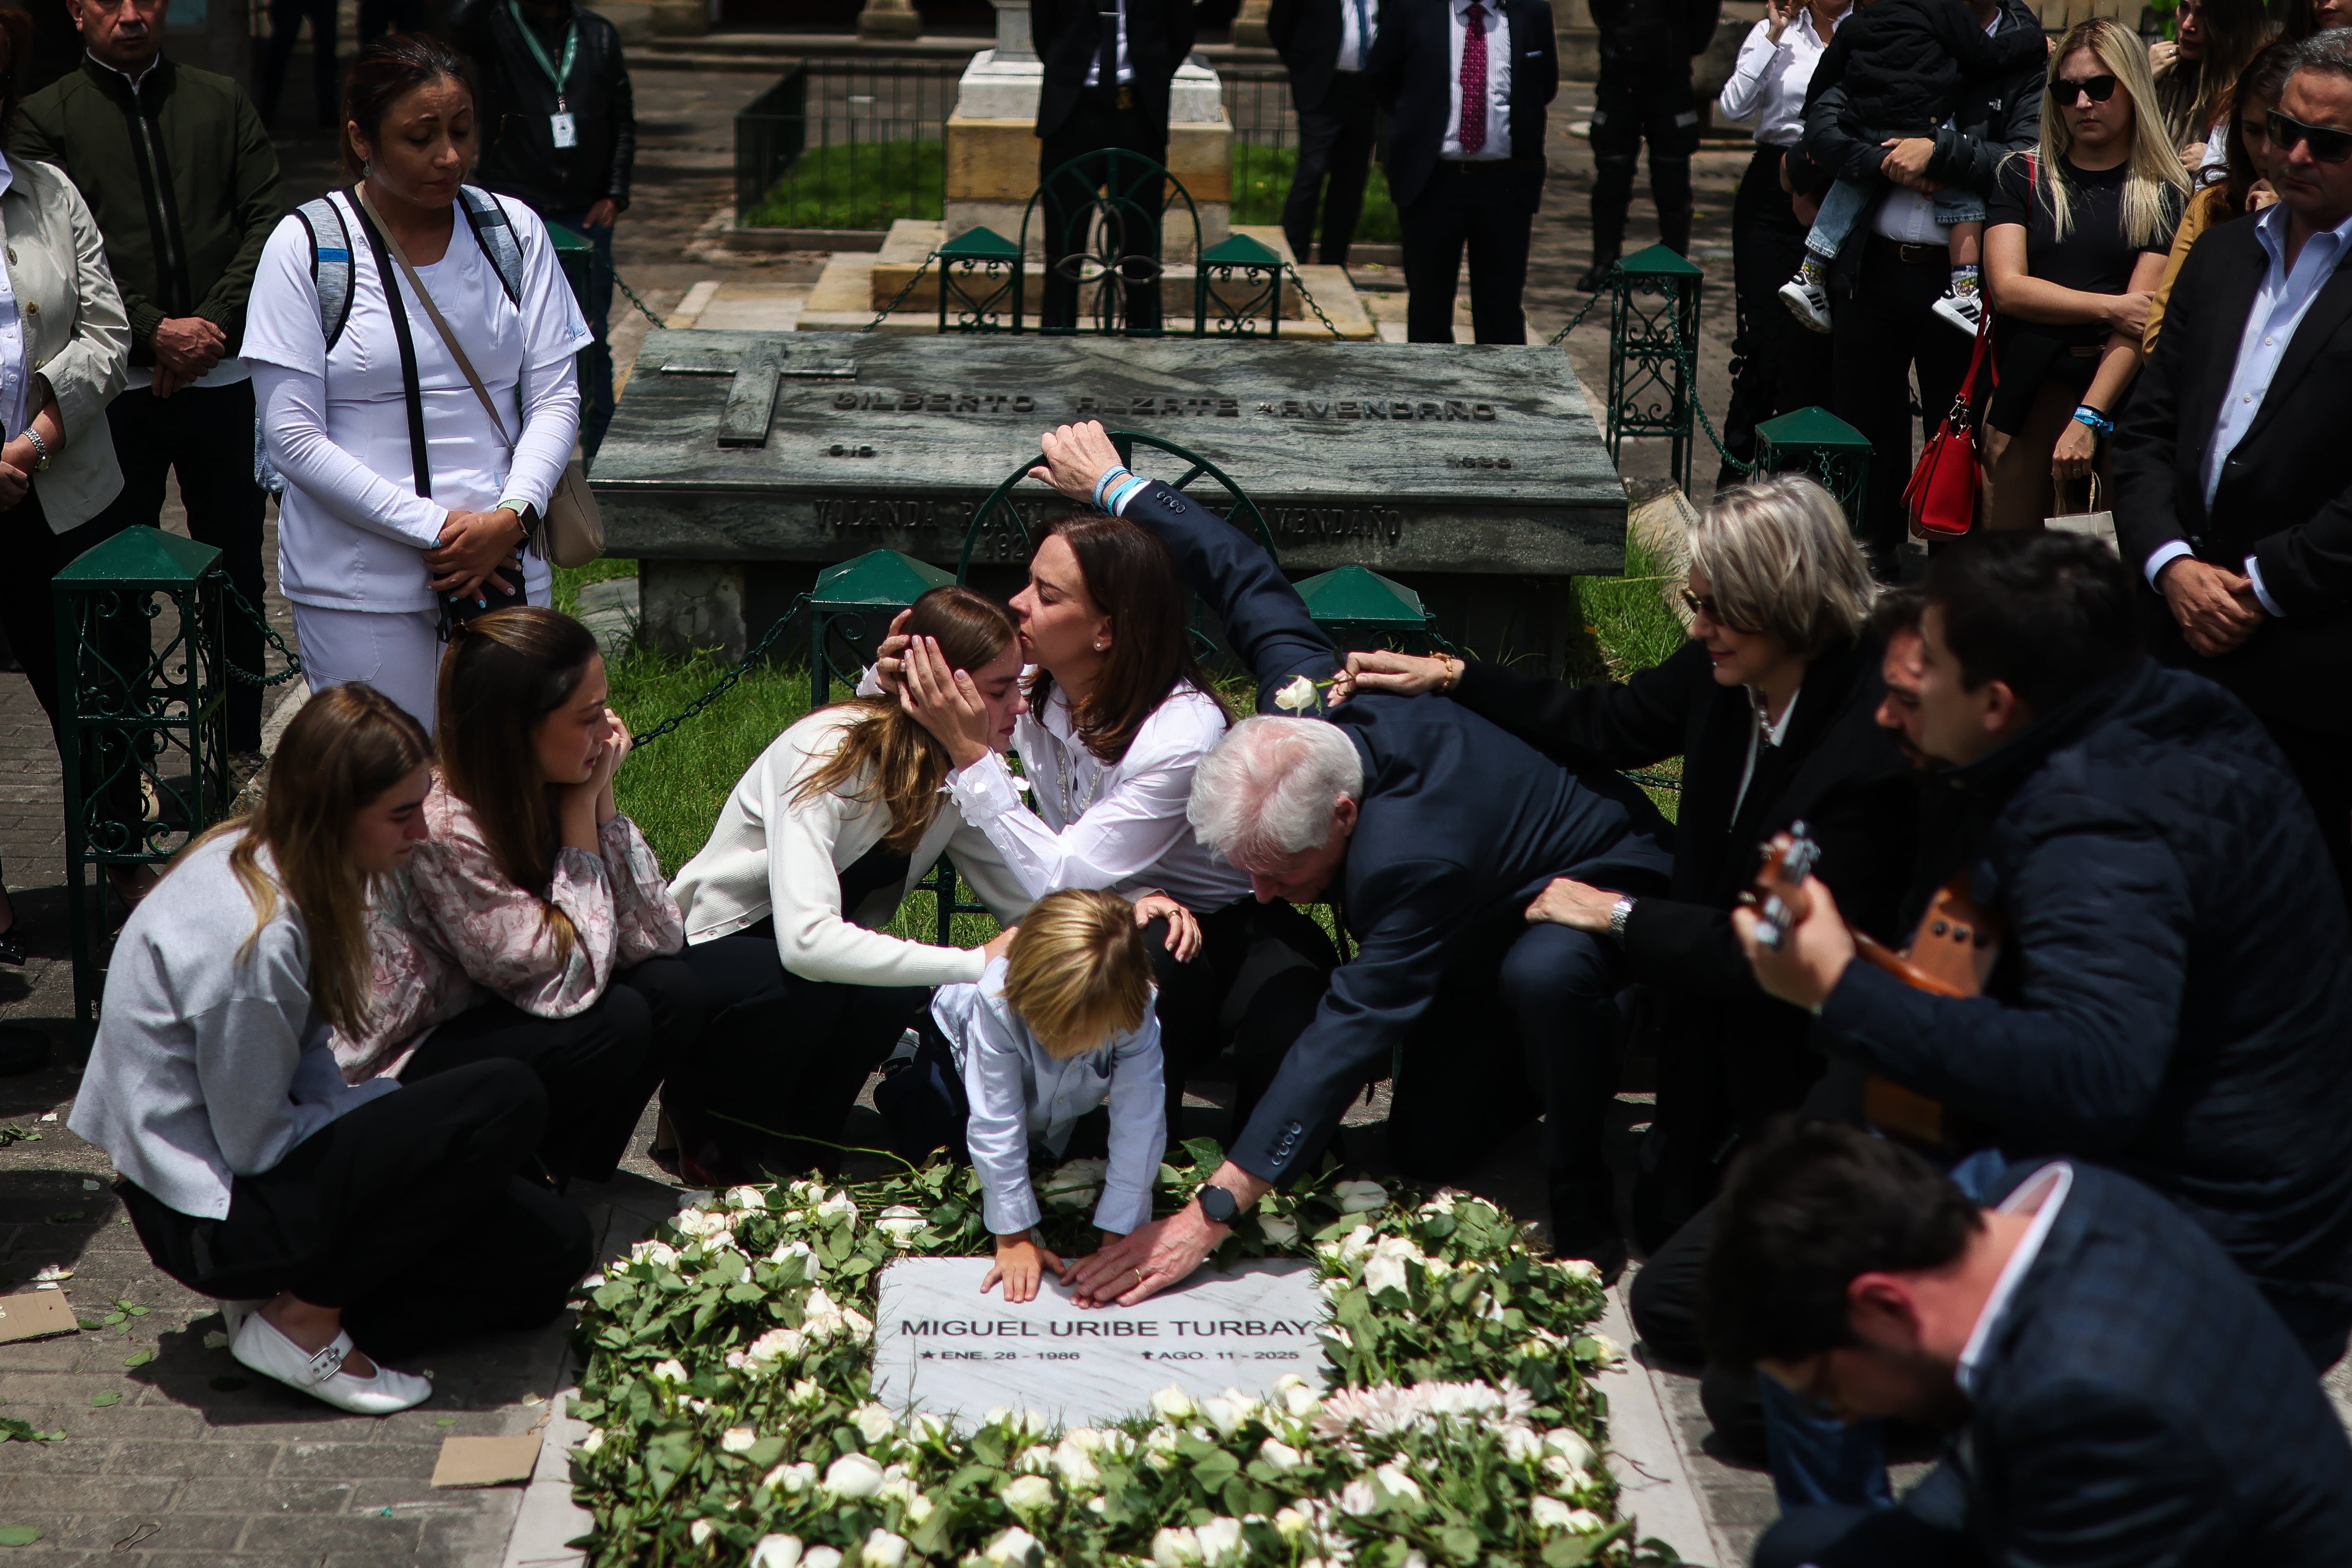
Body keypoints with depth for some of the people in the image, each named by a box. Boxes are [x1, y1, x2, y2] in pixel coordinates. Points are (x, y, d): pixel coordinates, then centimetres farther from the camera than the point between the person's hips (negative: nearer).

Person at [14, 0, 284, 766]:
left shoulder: (223, 101, 10)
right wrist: (154, 331, -15)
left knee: (237, 567, 8)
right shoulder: (46, 117, 2)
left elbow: (265, 221, 4)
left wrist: (211, 326, -9)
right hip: (117, 381, -2)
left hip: (221, 376, 2)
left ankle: (242, 744, 20)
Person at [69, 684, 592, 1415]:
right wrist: (388, 1109, -8)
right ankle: (305, 1323, -11)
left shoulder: (261, 857, -1)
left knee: (554, 1249, 5)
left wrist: (376, 1114, -8)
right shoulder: (255, 935, -29)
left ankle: (297, 1299, 5)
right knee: (506, 1101, -22)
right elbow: (256, 1143, -20)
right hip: (214, 1218, -9)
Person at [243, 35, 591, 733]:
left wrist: (511, 518, -12)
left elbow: (556, 398, 6)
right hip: (359, 586, -3)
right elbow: (291, 434, -8)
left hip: (503, 566, 3)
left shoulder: (516, 232, 5)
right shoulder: (306, 247, -5)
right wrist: (432, 528, -15)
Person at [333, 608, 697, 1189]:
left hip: (479, 1022, 8)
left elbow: (657, 938, -7)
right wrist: (583, 808, -22)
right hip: (395, 1074, -8)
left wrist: (599, 797, -14)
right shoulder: (445, 830, -27)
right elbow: (571, 978, -27)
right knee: (612, 1023, -25)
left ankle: (568, 1183, 4)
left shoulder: (544, 793, -4)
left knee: (671, 992, -10)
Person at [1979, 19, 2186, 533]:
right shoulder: (2023, 178, 11)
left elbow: (2143, 318, -7)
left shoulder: (2163, 196, 3)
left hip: (2121, 391, -1)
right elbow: (2008, 288, -1)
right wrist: (2110, 307, -10)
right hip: (2032, 388, 2)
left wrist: (2089, 419, -17)